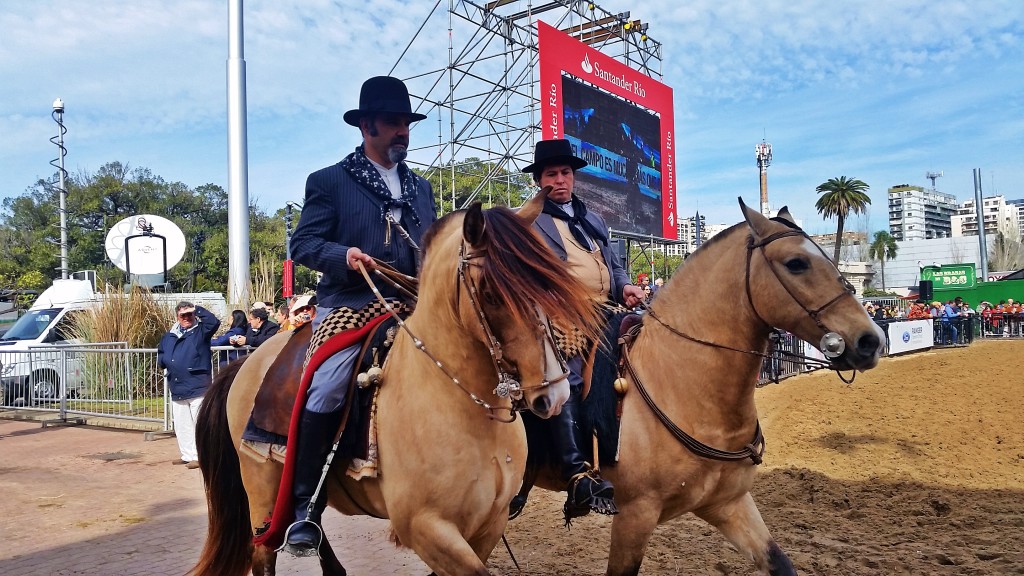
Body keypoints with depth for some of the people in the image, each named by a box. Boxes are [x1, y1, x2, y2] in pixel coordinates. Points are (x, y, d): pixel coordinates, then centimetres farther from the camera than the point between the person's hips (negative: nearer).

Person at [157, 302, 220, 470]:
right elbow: (160, 355, 25)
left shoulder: (200, 331, -2)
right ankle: (187, 455, 24)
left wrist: (197, 310, -17)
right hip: (177, 388, 6)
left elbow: (214, 322, -22)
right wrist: (164, 361, 3)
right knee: (181, 425, 13)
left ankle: (200, 456, 5)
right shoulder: (169, 335, 14)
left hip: (197, 387, -6)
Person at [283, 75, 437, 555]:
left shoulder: (420, 188, 23)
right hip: (348, 305, -5)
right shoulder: (329, 181, 7)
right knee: (327, 392, -22)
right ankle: (307, 507, -10)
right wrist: (343, 255, -19)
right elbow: (302, 244, 0)